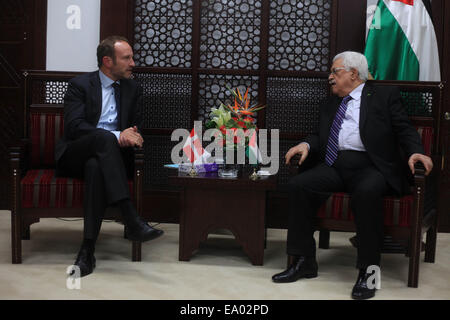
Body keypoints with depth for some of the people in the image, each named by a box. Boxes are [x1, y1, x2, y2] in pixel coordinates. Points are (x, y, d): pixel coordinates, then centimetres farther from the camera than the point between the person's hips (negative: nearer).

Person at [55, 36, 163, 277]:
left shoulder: (133, 89, 15)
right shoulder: (80, 85, 0)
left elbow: (136, 128, 16)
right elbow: (74, 126, -13)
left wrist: (132, 135, -12)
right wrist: (116, 136, -26)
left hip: (102, 157, 3)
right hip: (74, 155, -3)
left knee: (96, 167, -37)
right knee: (104, 138, -37)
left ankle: (88, 250, -40)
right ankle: (132, 221, -48)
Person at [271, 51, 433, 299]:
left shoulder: (385, 96, 11)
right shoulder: (329, 106, 27)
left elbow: (404, 130, 5)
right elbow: (319, 135, 23)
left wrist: (415, 152, -15)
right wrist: (306, 144, 0)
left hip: (370, 167, -5)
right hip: (333, 167, 5)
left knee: (366, 192, -38)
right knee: (298, 185, -22)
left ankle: (367, 270, -27)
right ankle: (304, 262, -14)